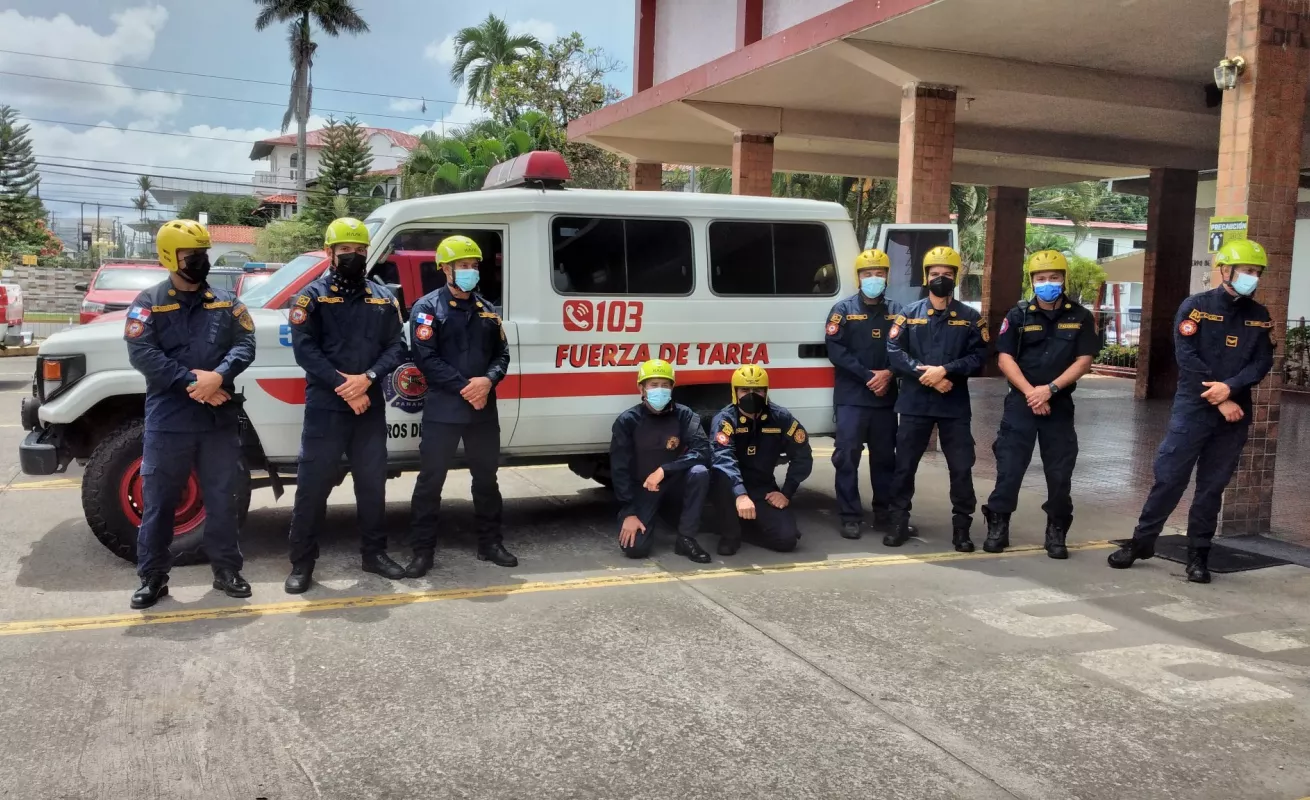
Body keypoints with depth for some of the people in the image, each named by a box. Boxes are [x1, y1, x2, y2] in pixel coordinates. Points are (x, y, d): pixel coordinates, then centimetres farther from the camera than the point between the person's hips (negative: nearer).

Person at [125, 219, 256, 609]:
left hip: (220, 420, 3)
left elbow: (245, 345, 0)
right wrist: (192, 381, -18)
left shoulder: (226, 302, 9)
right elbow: (141, 354, -11)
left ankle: (226, 570, 22)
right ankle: (152, 577, 17)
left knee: (222, 500, 10)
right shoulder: (148, 303, 0)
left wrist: (218, 376, -19)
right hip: (168, 421, -2)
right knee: (158, 503, 5)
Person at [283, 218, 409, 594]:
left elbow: (397, 347, 3)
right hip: (325, 406, -3)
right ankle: (302, 562, 9)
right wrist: (344, 387, -16)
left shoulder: (383, 298, 10)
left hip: (371, 405, 4)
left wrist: (367, 378, -14)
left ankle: (374, 552, 25)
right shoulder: (313, 296, 0)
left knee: (372, 482, 11)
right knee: (313, 484, -1)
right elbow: (305, 349, -9)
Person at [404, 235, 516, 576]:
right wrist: (464, 387, -19)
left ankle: (490, 543, 26)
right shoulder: (428, 308, -4)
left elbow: (502, 354, 11)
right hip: (442, 409, -5)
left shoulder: (487, 309, 13)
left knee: (486, 477, 14)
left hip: (483, 409, 5)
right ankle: (422, 550, 8)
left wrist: (487, 381, -10)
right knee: (431, 479, -1)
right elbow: (426, 358, -13)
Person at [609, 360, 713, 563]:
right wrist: (629, 512, -20)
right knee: (635, 548, -22)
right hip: (641, 491, -1)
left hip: (674, 488, 1)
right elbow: (620, 470, -12)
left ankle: (685, 538, -16)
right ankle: (648, 521, 15)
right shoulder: (627, 421, -11)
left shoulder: (684, 415, -8)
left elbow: (702, 451, -22)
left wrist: (663, 470, -31)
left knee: (699, 472, -30)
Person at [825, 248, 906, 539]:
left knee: (885, 456, 9)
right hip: (851, 396, -3)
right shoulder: (843, 310, 3)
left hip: (886, 396, 3)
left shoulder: (895, 311, 10)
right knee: (847, 456, -6)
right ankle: (851, 516, 1)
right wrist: (868, 375, -14)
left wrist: (889, 373, -13)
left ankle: (884, 513, 20)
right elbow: (835, 350, -7)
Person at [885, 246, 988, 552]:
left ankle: (961, 528, 13)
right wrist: (925, 374, -16)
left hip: (955, 404, 0)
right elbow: (894, 352, -3)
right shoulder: (909, 314, 6)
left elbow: (979, 356, -3)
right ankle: (900, 524, 17)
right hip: (915, 403, 0)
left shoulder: (970, 318, 6)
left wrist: (945, 370, -17)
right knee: (904, 465, 5)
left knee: (961, 468, 2)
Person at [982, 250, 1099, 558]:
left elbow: (1084, 361, -3)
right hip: (1020, 402, 0)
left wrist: (1050, 389, -15)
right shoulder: (1018, 315, 2)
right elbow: (1005, 358, -4)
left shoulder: (1080, 317, 3)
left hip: (1060, 405, 1)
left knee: (1060, 473, 4)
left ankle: (1056, 532, 16)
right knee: (1009, 467, -2)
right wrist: (1029, 392, -15)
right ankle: (998, 527, 7)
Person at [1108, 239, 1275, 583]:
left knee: (1212, 486, 8)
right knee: (1170, 478, -2)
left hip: (1235, 414, 3)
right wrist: (1219, 399, -13)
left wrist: (1230, 387, -17)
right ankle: (1141, 542, 12)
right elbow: (1187, 358, -10)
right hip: (1193, 409, -3)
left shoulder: (1259, 316, 9)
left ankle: (1198, 555, 16)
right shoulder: (1196, 306, -3)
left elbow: (1262, 362, 2)